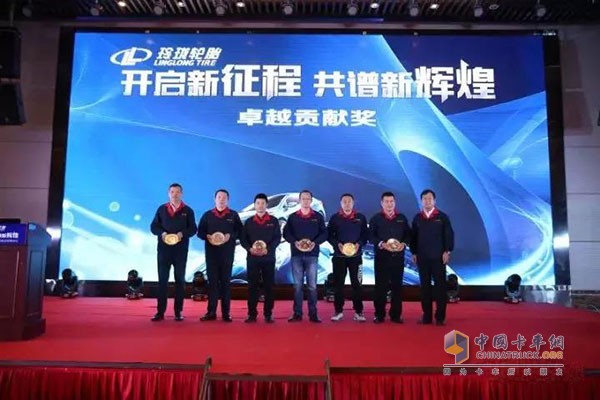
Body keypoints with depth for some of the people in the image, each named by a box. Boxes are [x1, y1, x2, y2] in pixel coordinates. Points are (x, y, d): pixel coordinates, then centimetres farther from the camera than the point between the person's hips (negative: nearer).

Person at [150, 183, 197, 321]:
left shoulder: (188, 210, 5)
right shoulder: (161, 209, 9)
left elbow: (192, 229, 1)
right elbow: (154, 226, 6)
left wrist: (182, 234, -17)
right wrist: (162, 233, -13)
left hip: (180, 250, -1)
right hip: (164, 249, 1)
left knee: (180, 280, 4)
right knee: (162, 280, 2)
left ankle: (178, 311, 11)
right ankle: (160, 311, 7)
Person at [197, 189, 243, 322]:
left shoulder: (233, 215, 7)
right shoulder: (207, 215, 10)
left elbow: (239, 231, 3)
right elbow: (200, 232, 9)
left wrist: (230, 236, -14)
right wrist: (207, 236, -12)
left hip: (227, 253, -1)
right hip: (211, 252, 1)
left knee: (226, 281, 2)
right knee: (212, 281, 2)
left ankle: (226, 313, 7)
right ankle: (211, 312, 8)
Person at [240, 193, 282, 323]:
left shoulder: (273, 221, 6)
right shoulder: (249, 221, 10)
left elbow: (278, 237, 0)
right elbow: (243, 238, 6)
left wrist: (268, 249, -14)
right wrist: (250, 249, -13)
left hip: (268, 257, -1)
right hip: (252, 257, 1)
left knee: (268, 286, 1)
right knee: (252, 286, 1)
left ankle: (268, 314, 7)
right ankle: (252, 314, 7)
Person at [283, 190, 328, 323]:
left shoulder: (318, 217, 8)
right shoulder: (293, 217, 10)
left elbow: (324, 233, 3)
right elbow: (286, 233, 5)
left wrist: (315, 242, -14)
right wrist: (295, 242, -13)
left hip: (312, 255, -1)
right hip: (296, 255, 1)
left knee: (312, 285, -1)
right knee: (297, 285, 4)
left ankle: (313, 314, 5)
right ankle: (297, 313, 9)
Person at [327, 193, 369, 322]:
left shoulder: (361, 218, 7)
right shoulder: (334, 218, 5)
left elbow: (365, 234, 6)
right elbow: (329, 235, 3)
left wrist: (359, 244, -11)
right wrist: (337, 244, -13)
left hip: (356, 255, 0)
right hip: (339, 255, 0)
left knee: (357, 284, 0)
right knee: (338, 284, 3)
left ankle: (358, 312, 7)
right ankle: (338, 311, 11)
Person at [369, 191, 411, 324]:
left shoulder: (402, 218, 12)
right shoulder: (376, 218, 5)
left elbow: (408, 234, 10)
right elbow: (371, 236, -2)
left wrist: (403, 244, -9)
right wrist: (382, 244, -16)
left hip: (398, 256, 2)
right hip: (381, 256, -2)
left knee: (397, 285, 4)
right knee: (380, 286, 0)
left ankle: (396, 314, 13)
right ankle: (379, 315, 7)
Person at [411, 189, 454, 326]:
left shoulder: (442, 217, 2)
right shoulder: (417, 218, 9)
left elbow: (449, 235, -1)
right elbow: (414, 237, 10)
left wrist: (447, 252, -8)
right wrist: (414, 253, 4)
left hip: (438, 257, -2)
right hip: (422, 258, 2)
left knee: (440, 286, 0)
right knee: (425, 286, 5)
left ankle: (440, 317, 6)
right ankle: (426, 316, 10)